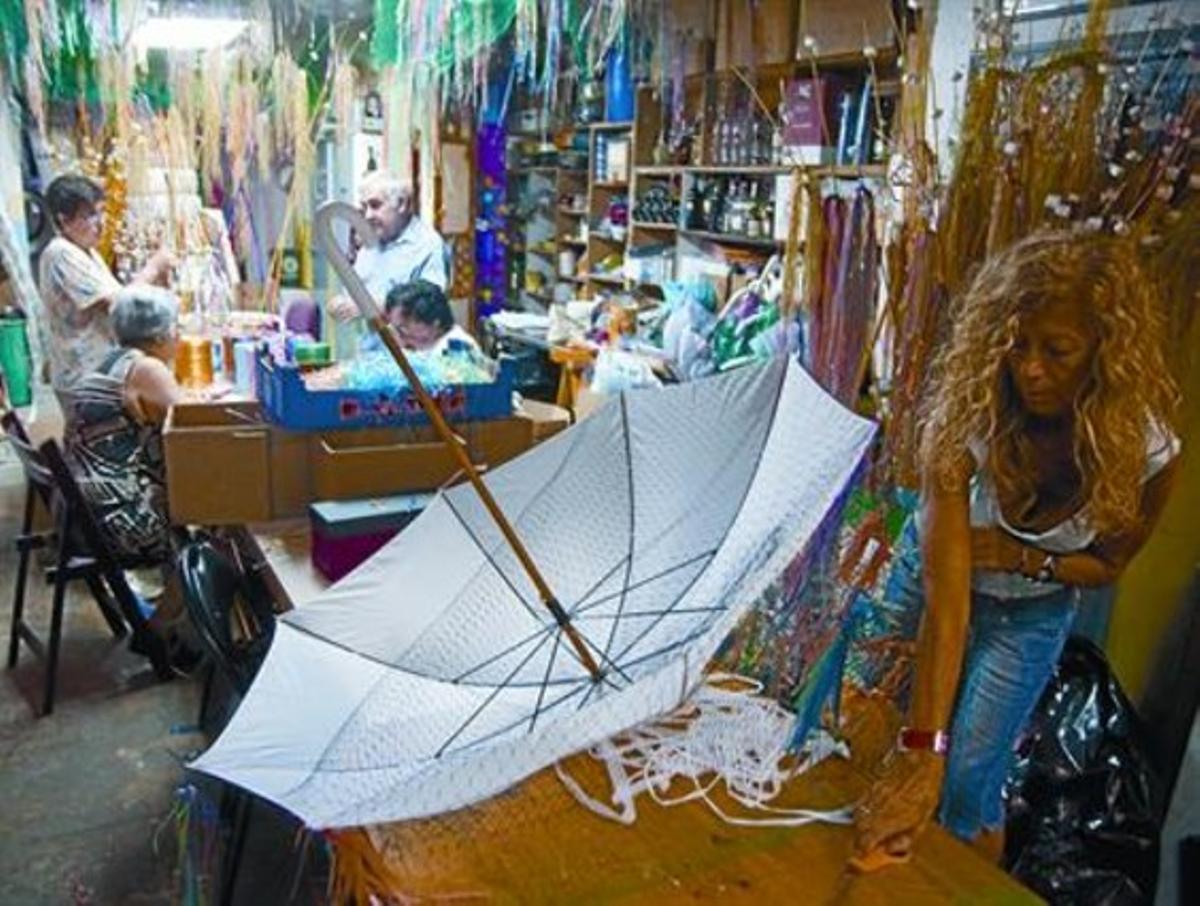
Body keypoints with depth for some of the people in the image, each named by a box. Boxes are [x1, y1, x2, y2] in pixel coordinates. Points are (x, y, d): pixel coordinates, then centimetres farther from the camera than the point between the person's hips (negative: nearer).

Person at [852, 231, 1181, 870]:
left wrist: (1025, 558, -25)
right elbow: (945, 591, -37)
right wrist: (921, 750, -42)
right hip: (932, 584, 0)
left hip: (1031, 616, 0)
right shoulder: (968, 416, -32)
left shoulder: (1145, 449, -24)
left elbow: (1107, 564, -4)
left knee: (965, 787, -3)